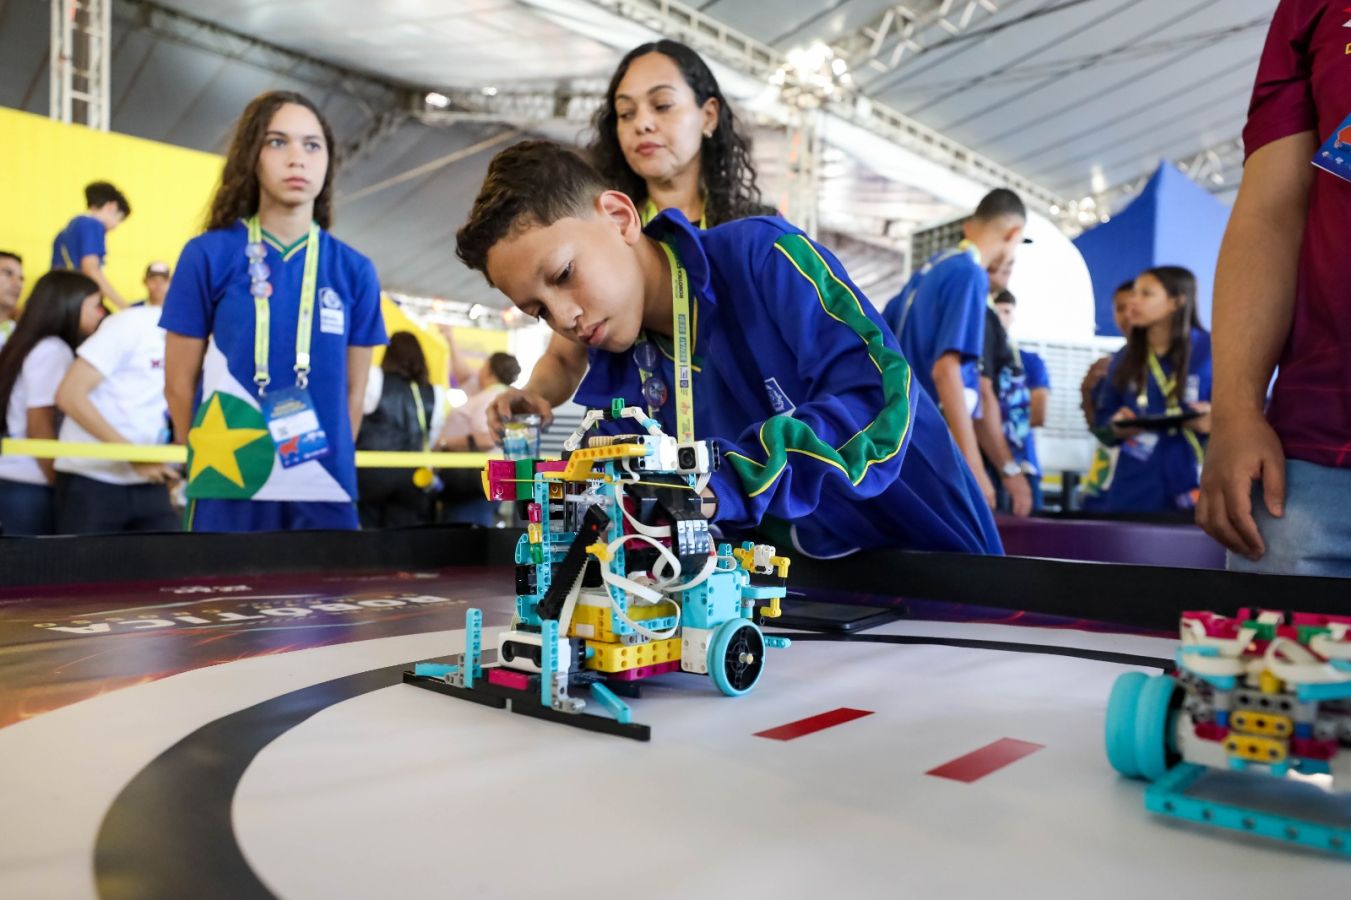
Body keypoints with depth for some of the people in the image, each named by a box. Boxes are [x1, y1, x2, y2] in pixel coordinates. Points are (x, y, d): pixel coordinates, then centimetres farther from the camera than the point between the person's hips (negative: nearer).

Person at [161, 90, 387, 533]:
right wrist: (215, 459, 11)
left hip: (324, 493, 2)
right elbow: (179, 382, 5)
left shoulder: (354, 271, 3)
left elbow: (353, 390, 9)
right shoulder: (208, 255, -2)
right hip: (229, 491, -1)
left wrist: (329, 464, 10)